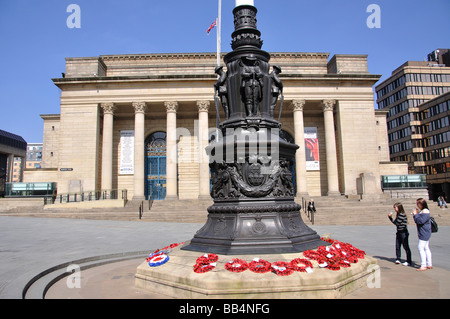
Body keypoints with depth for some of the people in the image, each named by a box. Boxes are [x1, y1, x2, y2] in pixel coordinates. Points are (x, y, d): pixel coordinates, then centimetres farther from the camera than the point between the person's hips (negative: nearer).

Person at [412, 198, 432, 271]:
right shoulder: (422, 211, 15)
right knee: (426, 248, 14)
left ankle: (423, 266, -9)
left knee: (421, 247, -11)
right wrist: (416, 214, 6)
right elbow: (418, 220, 19)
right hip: (424, 233, 10)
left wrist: (415, 214, -14)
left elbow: (420, 221, -24)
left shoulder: (425, 211, -16)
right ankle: (429, 265, 21)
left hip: (424, 233, -10)